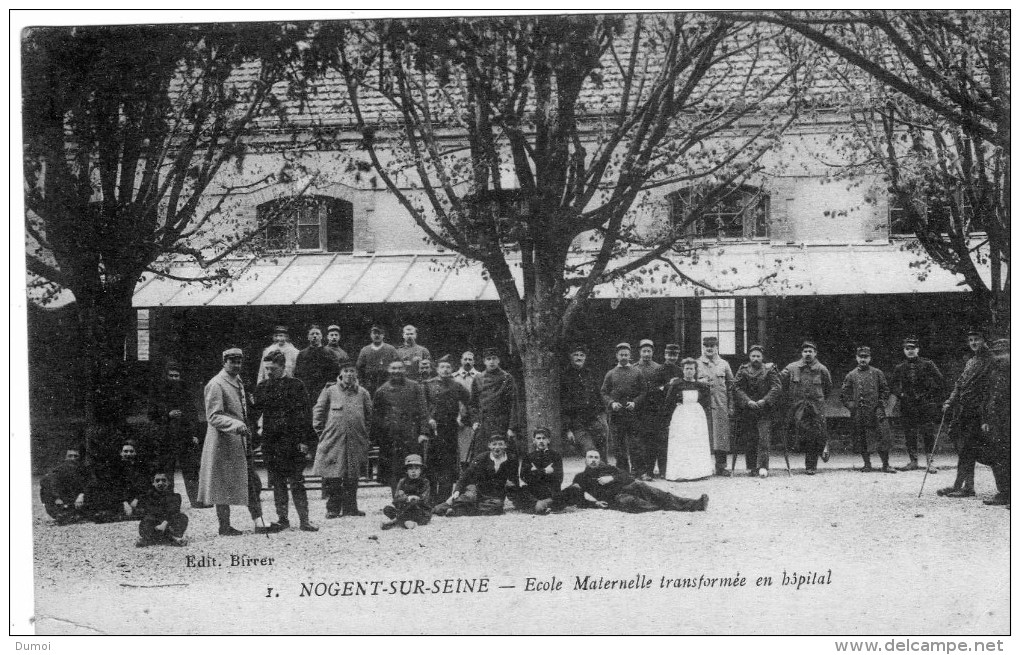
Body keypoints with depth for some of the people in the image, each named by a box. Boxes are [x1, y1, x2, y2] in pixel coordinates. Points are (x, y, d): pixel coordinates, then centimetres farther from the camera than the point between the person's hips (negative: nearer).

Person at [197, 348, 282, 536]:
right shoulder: (216, 385, -12)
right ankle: (224, 526, 7)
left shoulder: (239, 382, 15)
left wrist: (248, 431, 18)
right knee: (224, 486, 0)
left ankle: (259, 523, 4)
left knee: (252, 483, 4)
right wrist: (235, 425, -32)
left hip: (242, 442, 9)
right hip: (224, 443, -9)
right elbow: (213, 416, -19)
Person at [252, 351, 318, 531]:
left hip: (292, 442, -4)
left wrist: (305, 441, -10)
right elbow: (255, 414, 10)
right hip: (270, 441, 4)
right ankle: (282, 518, 14)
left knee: (296, 482, -4)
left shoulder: (295, 385, -1)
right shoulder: (262, 387, 10)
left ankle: (304, 520, -1)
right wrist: (251, 405, -12)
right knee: (277, 483, 7)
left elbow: (304, 414, -4)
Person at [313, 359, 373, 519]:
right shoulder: (330, 391, 4)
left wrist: (363, 433, 10)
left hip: (356, 443, 2)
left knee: (352, 478, 5)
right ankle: (333, 508, 3)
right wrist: (322, 433, 3)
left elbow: (369, 416, 16)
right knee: (332, 478, -5)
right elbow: (318, 413, 7)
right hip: (333, 442, -2)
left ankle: (350, 507, 13)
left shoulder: (362, 393, 9)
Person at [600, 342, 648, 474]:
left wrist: (635, 403, -9)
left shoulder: (637, 373, 9)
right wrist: (611, 403, -8)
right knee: (618, 445, 1)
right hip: (616, 414, 1)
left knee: (635, 443, -5)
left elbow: (644, 391, 7)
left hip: (633, 413, -1)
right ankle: (622, 472, 7)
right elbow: (604, 392, 10)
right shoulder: (610, 374, 12)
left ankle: (639, 471, -2)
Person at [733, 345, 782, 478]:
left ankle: (763, 467, -13)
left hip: (765, 409, -2)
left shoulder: (769, 370, 4)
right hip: (747, 410, 2)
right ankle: (751, 467, 9)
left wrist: (764, 401, -14)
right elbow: (737, 388, 1)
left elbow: (777, 387, -3)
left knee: (763, 439, -11)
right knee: (749, 440, 1)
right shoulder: (743, 370, 8)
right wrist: (748, 401, -13)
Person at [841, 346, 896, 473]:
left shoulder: (877, 373, 8)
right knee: (861, 439, 2)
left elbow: (885, 391, 9)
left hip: (875, 412, -1)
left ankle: (885, 465, 1)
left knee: (883, 438, -6)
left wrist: (881, 405, -2)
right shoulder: (851, 376, 9)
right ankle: (867, 464, 13)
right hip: (858, 414, 1)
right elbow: (843, 394, 11)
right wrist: (850, 405, -1)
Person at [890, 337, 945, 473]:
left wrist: (932, 397, -3)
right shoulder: (900, 368, 10)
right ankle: (913, 462, 11)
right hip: (907, 405, 3)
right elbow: (892, 385, 19)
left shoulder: (927, 364, 2)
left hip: (925, 405, -3)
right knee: (909, 435, 4)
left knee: (928, 434, -7)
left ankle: (930, 462, -4)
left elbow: (940, 381, 2)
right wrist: (901, 394, 3)